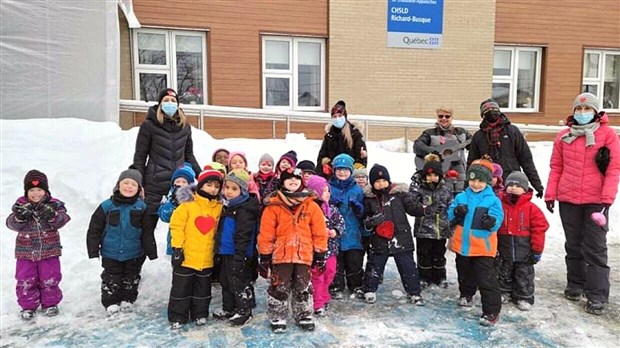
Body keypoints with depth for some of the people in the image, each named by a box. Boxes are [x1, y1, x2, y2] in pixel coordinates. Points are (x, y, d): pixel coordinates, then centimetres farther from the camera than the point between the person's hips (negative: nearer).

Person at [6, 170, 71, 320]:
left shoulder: (54, 205, -5)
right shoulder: (20, 206, -2)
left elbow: (61, 221, -16)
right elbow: (11, 223, -10)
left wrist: (51, 214, -35)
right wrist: (20, 216, -30)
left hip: (49, 250, -1)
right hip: (26, 251, 1)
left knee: (50, 279, 7)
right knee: (26, 280, 8)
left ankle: (50, 303, 24)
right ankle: (28, 306, 24)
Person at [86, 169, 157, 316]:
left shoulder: (141, 207, -6)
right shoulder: (107, 206, -9)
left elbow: (148, 232, -2)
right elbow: (94, 229, -4)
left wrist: (151, 251, -2)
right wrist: (93, 250, -6)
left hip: (134, 254, 1)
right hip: (111, 254, -1)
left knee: (131, 278, 16)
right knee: (111, 280, 11)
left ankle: (127, 300, 35)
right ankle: (111, 302, 28)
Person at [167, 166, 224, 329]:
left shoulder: (219, 207, 3)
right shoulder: (188, 203, -10)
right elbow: (177, 225, -10)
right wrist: (177, 248, -12)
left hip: (206, 258, 4)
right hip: (186, 256, -4)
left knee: (203, 288, 16)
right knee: (181, 287, 8)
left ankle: (200, 313, 31)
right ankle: (177, 316, 21)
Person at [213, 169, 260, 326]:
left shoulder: (244, 210, -20)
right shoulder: (228, 206, 11)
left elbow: (243, 236, -23)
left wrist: (239, 257, -24)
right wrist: (220, 251, 23)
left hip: (238, 254, -10)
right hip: (226, 253, 10)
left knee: (239, 283, 1)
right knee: (226, 281, 20)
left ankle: (244, 311, 16)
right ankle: (229, 309, 34)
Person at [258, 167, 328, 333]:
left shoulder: (311, 205, -1)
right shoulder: (274, 206, -6)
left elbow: (319, 231, 3)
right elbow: (266, 234, -4)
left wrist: (320, 254, 3)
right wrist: (265, 256, -4)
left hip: (304, 255, 2)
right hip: (281, 255, -1)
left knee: (303, 288, 14)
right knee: (279, 288, 8)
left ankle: (304, 316, 31)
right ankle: (277, 318, 25)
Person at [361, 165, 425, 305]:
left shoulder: (399, 192, -4)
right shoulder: (368, 198, 1)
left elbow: (411, 207, -4)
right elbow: (365, 217, 10)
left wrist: (424, 209, -24)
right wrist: (370, 221, -13)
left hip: (401, 238, -1)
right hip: (379, 240, 1)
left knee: (408, 267, 7)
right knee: (374, 267, 12)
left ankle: (415, 293, 23)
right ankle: (369, 291, 31)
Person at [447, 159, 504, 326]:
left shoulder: (493, 200, -8)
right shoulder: (461, 197, 2)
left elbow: (497, 220, -12)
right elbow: (450, 216, 4)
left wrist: (492, 222, -33)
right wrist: (457, 213, -17)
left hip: (483, 248, -4)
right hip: (463, 245, 5)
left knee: (486, 280, -1)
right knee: (465, 274, 24)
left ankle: (492, 311, 8)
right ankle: (466, 294, 48)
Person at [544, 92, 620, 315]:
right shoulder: (564, 136, 7)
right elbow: (556, 168, 8)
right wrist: (550, 194, 3)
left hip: (595, 201, -3)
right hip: (568, 199, 3)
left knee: (595, 248, 0)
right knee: (573, 245, 14)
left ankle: (597, 296, 6)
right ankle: (575, 285, 29)